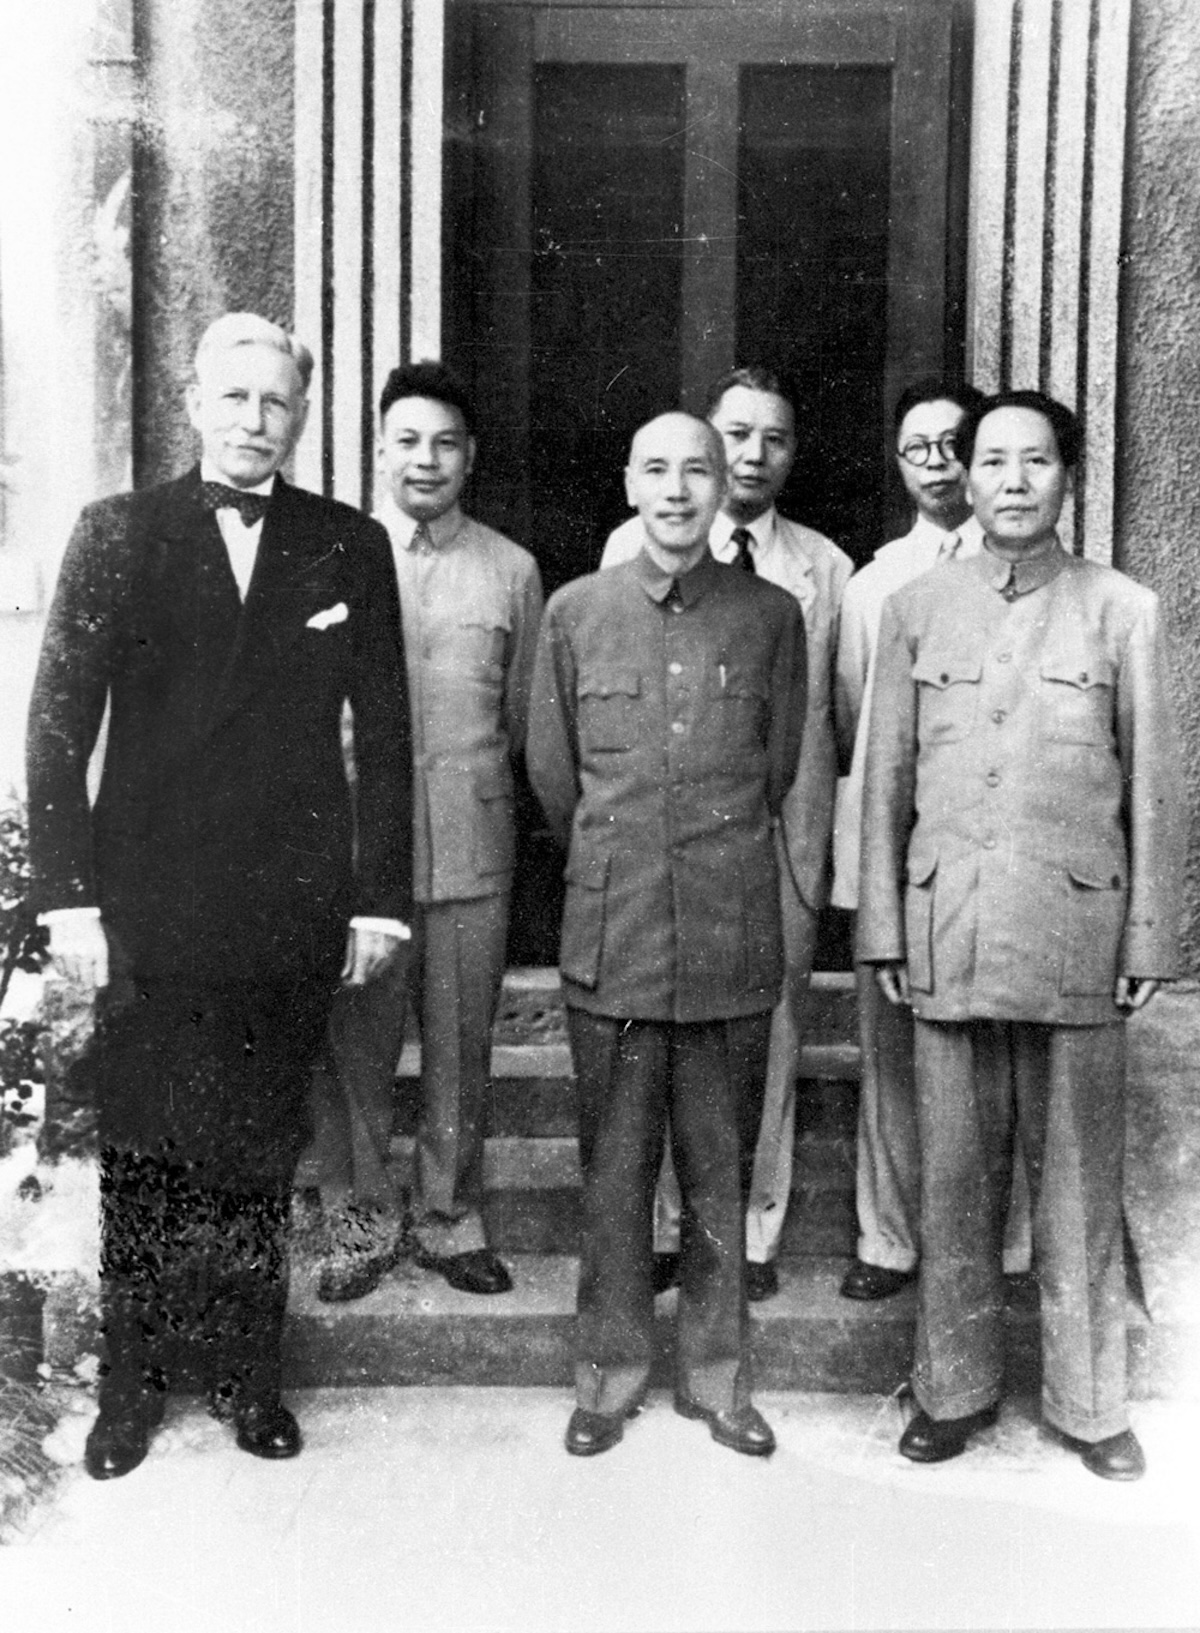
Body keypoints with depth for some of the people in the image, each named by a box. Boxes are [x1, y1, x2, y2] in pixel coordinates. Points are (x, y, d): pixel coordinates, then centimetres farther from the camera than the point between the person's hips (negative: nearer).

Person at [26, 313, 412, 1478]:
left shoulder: (350, 548, 6)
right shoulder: (116, 534, 3)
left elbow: (382, 737, 5)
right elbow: (59, 724, 0)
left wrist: (380, 897, 1)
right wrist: (67, 894, -7)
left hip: (293, 912, 1)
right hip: (146, 909, 0)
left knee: (260, 1159, 9)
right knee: (140, 1157, 9)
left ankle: (247, 1371, 26)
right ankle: (130, 1380, 25)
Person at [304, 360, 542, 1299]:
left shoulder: (512, 569, 7)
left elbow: (524, 713, 12)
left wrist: (472, 782, 7)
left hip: (471, 843, 1)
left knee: (462, 1044, 8)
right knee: (354, 1039, 5)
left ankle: (449, 1215, 24)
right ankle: (366, 1215, 22)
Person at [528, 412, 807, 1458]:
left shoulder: (772, 616, 2)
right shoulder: (575, 612, 2)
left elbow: (778, 769, 12)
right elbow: (552, 772, 11)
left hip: (734, 940, 0)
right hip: (613, 939, 0)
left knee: (722, 1169, 10)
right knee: (614, 1168, 8)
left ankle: (717, 1370, 26)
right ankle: (612, 1368, 25)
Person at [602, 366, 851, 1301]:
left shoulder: (826, 568, 7)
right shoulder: (635, 546, 4)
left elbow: (840, 713, 9)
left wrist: (822, 839, 5)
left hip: (781, 838, 1)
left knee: (769, 1038, 6)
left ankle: (754, 1235, 19)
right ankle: (660, 1227, 20)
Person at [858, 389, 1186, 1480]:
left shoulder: (1124, 612, 2)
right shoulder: (915, 610, 7)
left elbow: (1156, 791, 3)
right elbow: (887, 779, 9)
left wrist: (1150, 939, 0)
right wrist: (882, 928, 6)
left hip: (1077, 941, -1)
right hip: (947, 936, 2)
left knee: (1079, 1184, 7)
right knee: (954, 1180, 10)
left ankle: (1088, 1402, 24)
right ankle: (956, 1388, 26)